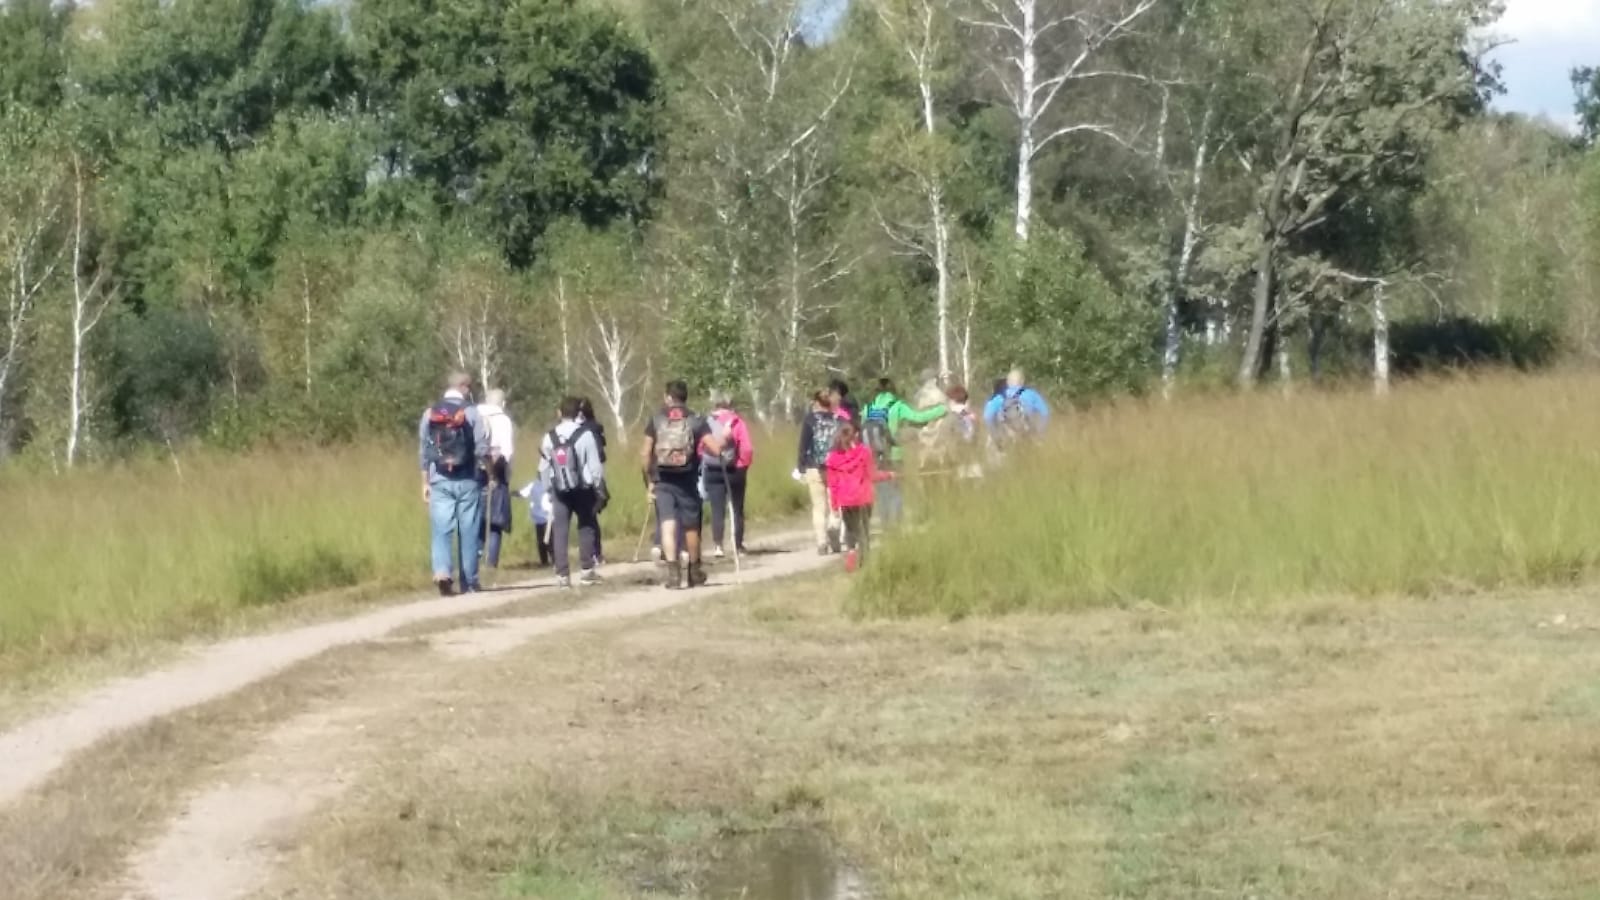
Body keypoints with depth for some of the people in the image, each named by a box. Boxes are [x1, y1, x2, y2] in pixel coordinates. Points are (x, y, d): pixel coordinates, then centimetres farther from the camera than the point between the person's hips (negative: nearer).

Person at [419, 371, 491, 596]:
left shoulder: (430, 413, 4)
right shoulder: (472, 413, -5)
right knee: (468, 532, 6)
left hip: (439, 480, 2)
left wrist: (425, 482, 12)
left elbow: (423, 451, 6)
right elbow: (482, 450, -7)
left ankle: (441, 571, -22)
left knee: (441, 529, 0)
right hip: (466, 480, -2)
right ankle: (469, 583, 10)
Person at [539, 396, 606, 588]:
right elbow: (595, 465, -9)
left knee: (560, 531, 4)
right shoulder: (585, 435, -11)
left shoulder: (550, 438, 0)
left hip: (559, 492, 2)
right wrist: (598, 486, 2)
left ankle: (562, 574, -2)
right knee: (586, 527, 11)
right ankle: (587, 571, 11)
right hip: (583, 489, -2)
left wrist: (549, 489, 15)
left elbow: (543, 468, 5)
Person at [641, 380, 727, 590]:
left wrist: (649, 481, 9)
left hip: (662, 481, 0)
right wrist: (724, 438, 12)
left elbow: (646, 454, 0)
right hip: (687, 481, 0)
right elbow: (715, 448, -9)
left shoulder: (656, 420, 3)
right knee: (691, 527, 15)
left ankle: (673, 571, -22)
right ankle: (695, 573, 31)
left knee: (668, 524, -4)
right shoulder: (696, 420, 0)